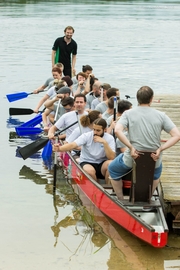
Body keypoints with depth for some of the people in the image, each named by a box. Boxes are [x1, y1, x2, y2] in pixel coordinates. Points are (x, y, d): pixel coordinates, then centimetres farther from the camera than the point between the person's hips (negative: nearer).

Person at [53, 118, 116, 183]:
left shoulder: (109, 138, -7)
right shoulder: (86, 136, -10)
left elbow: (112, 157, -17)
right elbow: (73, 145, -25)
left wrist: (105, 142, -27)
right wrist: (59, 149, -44)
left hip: (102, 164, 1)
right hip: (87, 163, -1)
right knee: (90, 170, -37)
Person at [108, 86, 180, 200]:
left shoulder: (128, 113, -7)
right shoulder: (161, 115, -5)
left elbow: (117, 130, -23)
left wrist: (131, 147, -18)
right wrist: (160, 149, -12)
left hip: (132, 158, -2)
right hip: (154, 160, 2)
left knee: (113, 170, 32)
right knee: (157, 171, 41)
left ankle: (120, 201, 34)